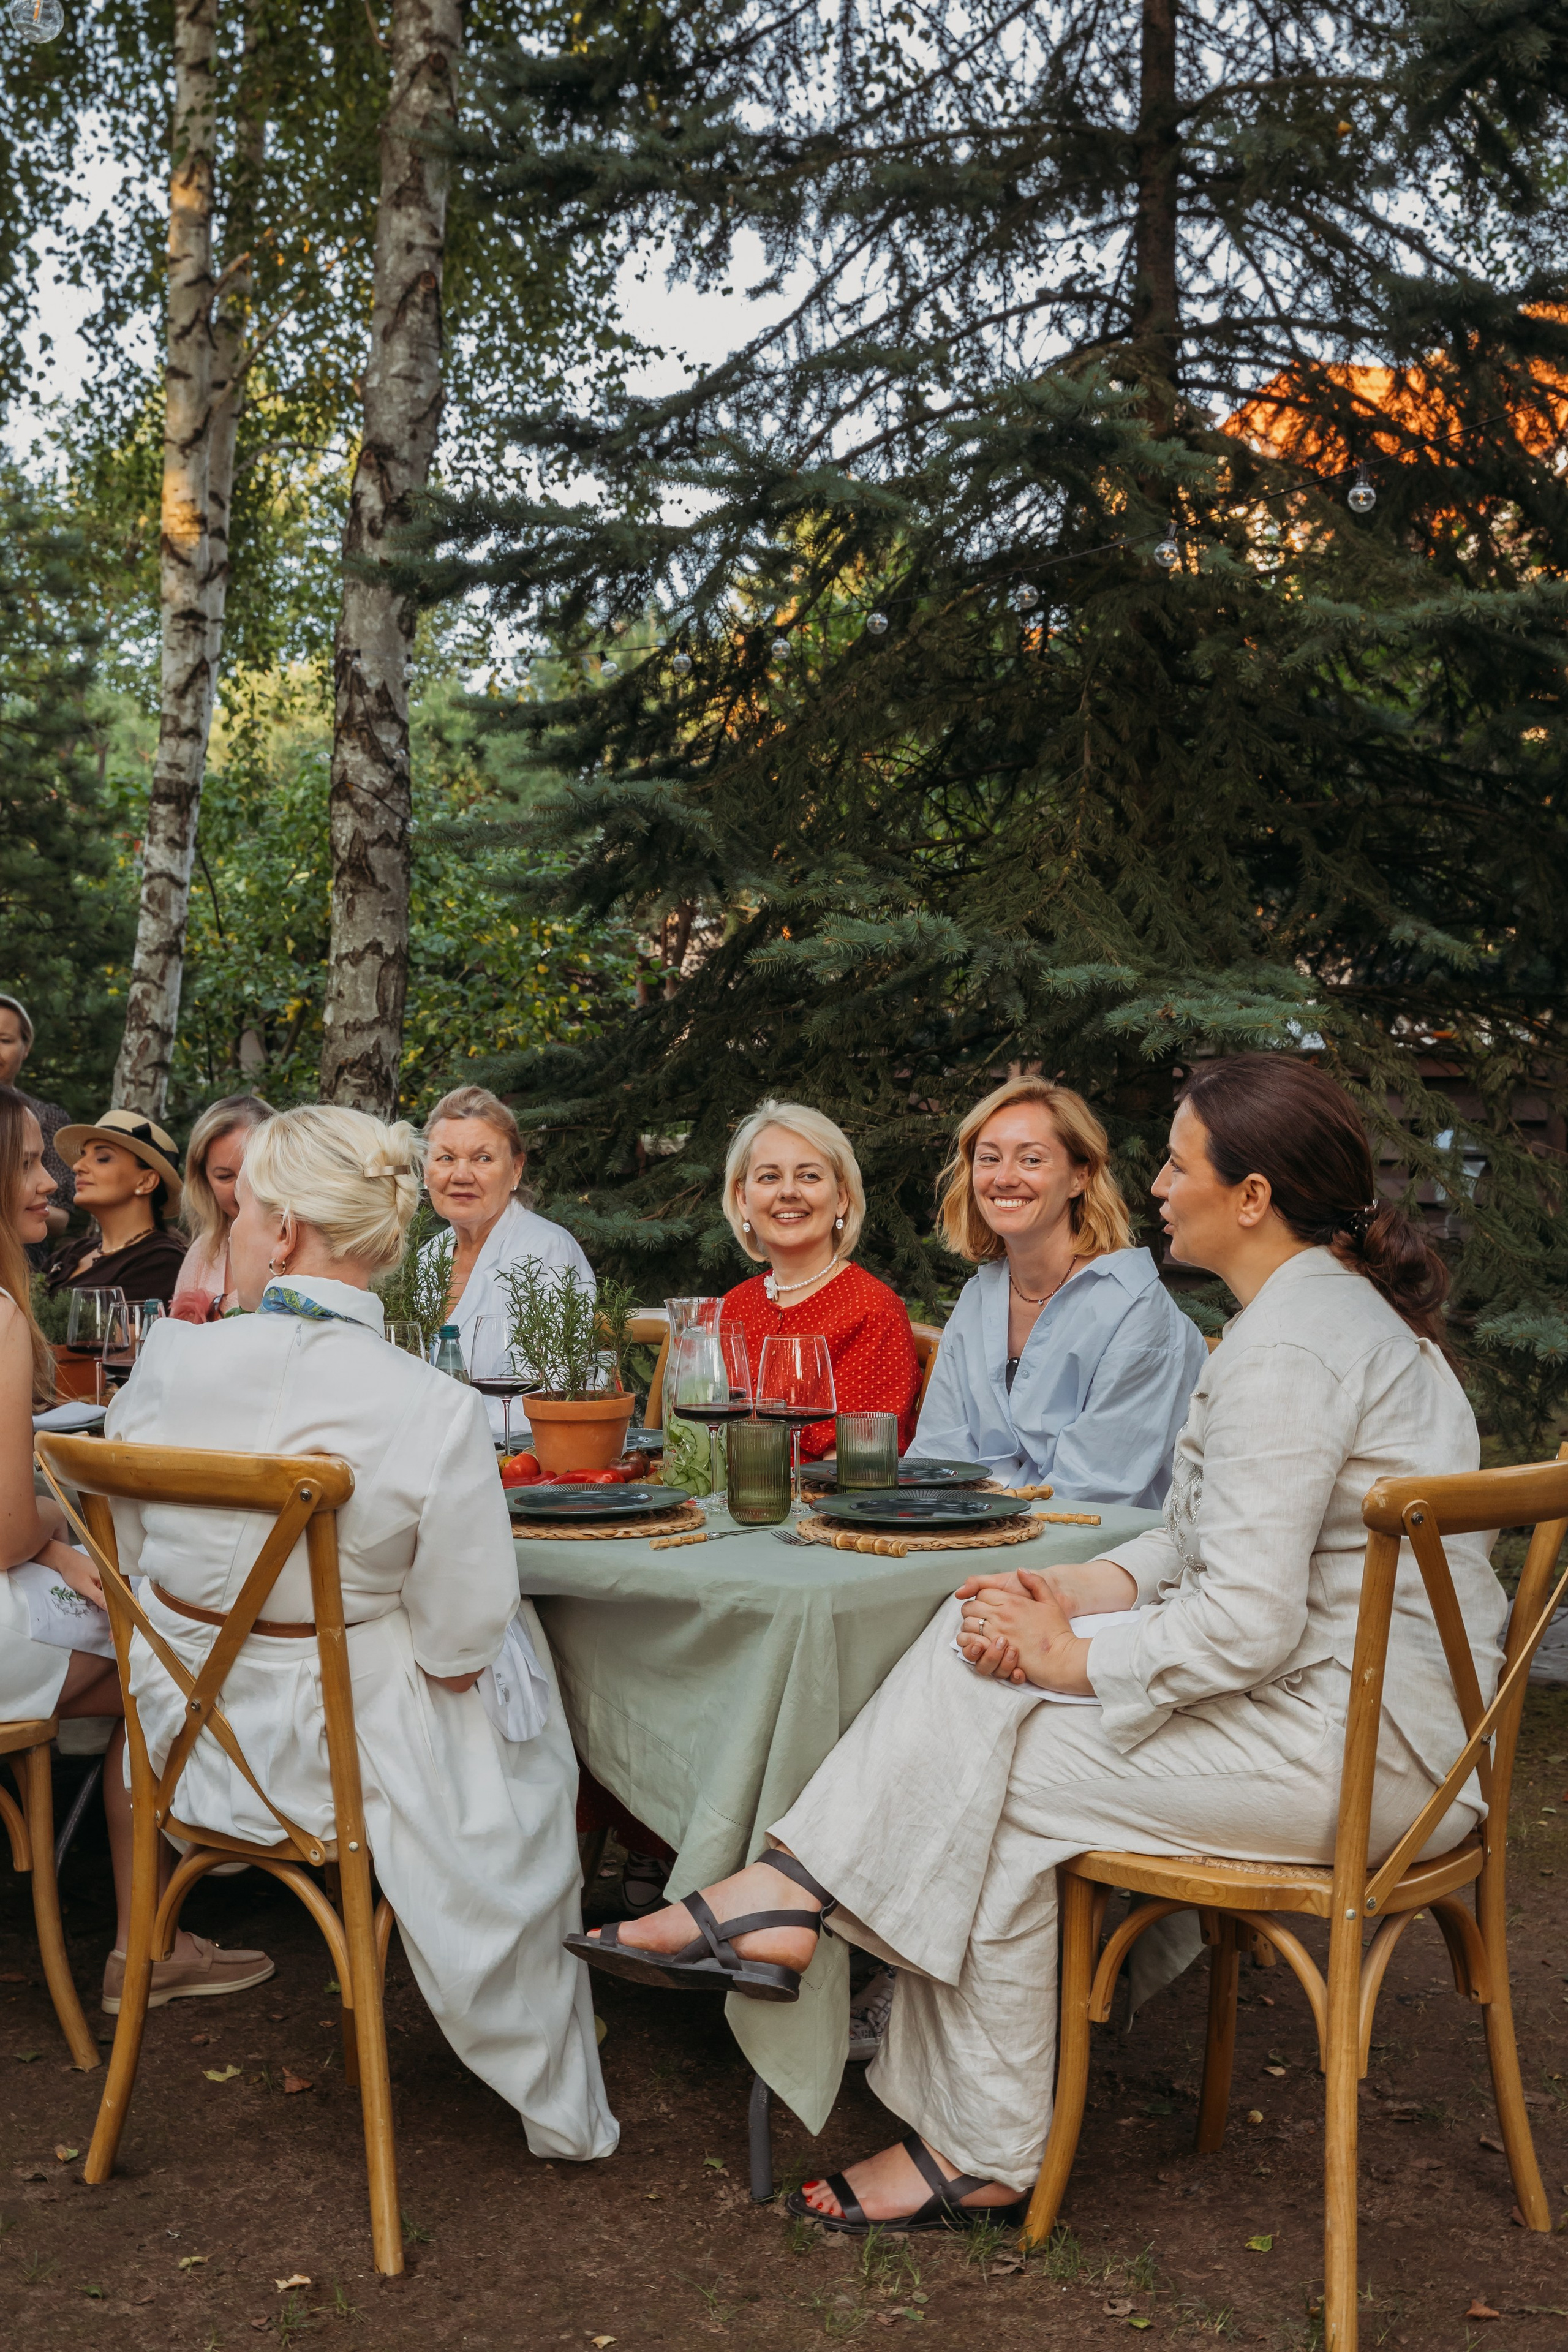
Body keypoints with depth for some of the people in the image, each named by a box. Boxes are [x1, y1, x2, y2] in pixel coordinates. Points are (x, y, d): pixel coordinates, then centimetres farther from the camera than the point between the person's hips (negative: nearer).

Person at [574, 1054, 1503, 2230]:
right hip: (1333, 1688, 9)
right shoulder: (1331, 1302, 13)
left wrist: (1070, 1658, -13)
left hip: (1353, 1744, -9)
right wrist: (1081, 1592, 0)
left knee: (1002, 1778, -9)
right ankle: (789, 1892, -4)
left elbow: (1247, 1627, -26)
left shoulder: (1288, 1349, -21)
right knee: (981, 1650, -3)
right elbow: (1217, 1540, 15)